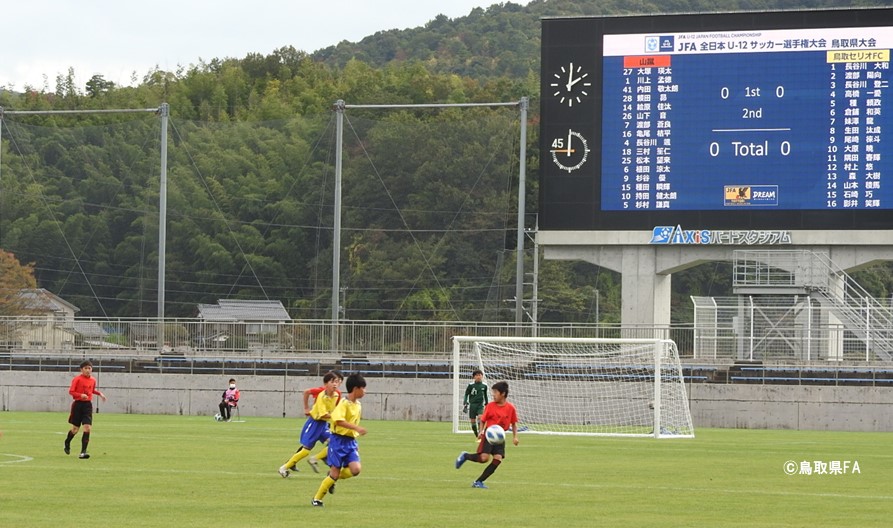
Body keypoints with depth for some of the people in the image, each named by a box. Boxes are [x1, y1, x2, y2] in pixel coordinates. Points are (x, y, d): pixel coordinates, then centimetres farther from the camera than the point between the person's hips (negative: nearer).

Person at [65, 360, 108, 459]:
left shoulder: (93, 380, 7)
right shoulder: (77, 379, -8)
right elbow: (71, 391, -10)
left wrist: (99, 394, 9)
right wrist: (81, 395, -24)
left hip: (88, 405, 3)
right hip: (78, 404, -3)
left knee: (87, 428, -12)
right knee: (75, 429, 7)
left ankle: (83, 452, -12)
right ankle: (67, 444, 39)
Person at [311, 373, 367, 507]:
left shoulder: (358, 405, 11)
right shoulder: (344, 403, -15)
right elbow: (338, 420, -30)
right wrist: (356, 427, -36)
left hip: (351, 441, 7)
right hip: (339, 440, -7)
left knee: (356, 469, -14)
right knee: (335, 472, -6)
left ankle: (334, 477, 13)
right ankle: (317, 499, 10)